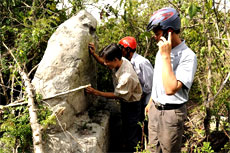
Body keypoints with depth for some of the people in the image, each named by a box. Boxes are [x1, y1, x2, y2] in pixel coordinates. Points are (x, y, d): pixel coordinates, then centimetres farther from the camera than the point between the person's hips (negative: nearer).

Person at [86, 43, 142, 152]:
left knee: (131, 137, 6)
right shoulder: (120, 60, -13)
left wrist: (96, 93, -20)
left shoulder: (127, 76, -37)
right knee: (126, 130, 27)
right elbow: (103, 63, 9)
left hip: (131, 106, -9)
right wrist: (94, 54, -9)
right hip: (125, 103, 9)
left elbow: (117, 95, -23)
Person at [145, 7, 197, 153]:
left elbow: (171, 88, -32)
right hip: (154, 109, 8)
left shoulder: (188, 56, -22)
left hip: (172, 113, -7)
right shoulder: (162, 50, 6)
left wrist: (165, 56, -29)